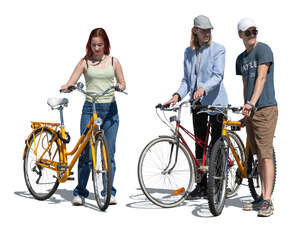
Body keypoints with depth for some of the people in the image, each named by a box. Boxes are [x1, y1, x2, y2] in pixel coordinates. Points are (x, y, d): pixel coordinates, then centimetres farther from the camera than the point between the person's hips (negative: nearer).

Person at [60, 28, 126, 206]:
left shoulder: (114, 62, 10)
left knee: (109, 153, 2)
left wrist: (121, 86, -11)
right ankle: (80, 192, 9)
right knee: (86, 152, -2)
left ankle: (109, 192, 11)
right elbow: (71, 82, 0)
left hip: (110, 109, 1)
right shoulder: (85, 62, 6)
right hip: (90, 109, -1)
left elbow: (122, 83, 12)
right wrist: (66, 87, -22)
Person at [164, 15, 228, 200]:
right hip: (197, 102, 5)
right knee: (200, 145, 7)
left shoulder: (218, 49, -6)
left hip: (216, 101, -5)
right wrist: (178, 95, -6)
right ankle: (202, 186, 14)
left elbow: (218, 76, -17)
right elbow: (187, 79, 11)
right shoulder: (189, 52, 10)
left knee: (216, 145, -2)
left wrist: (203, 89, -34)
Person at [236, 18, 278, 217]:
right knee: (259, 156, 10)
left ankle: (267, 201, -12)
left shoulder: (263, 49, -4)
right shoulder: (241, 58, 18)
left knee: (266, 155, -11)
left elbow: (261, 78, -13)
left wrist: (251, 103, -22)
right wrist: (245, 108, 16)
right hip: (250, 111, 7)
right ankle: (262, 197, 16)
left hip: (266, 109, -7)